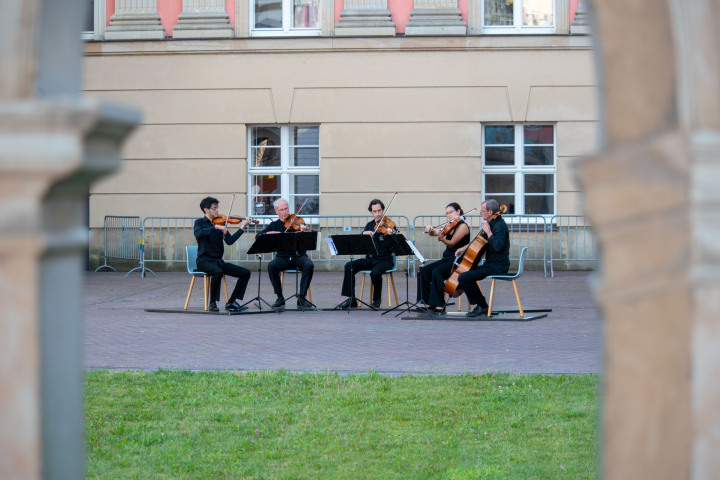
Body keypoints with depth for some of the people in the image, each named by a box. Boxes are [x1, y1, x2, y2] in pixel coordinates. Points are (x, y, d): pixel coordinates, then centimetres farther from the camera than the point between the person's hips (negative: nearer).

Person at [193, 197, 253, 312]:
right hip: (204, 260, -6)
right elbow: (198, 234, -24)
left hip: (218, 260, 6)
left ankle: (231, 302, -3)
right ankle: (212, 303, -22)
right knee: (218, 272, -38)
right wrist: (215, 227, -30)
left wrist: (242, 228, -10)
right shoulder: (200, 222, 0)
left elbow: (229, 241, -1)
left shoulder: (220, 223, 13)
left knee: (245, 273, -8)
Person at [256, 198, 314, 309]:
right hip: (283, 258, 1)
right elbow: (259, 236, 2)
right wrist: (270, 233, -17)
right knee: (271, 266, -30)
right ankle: (280, 297, -17)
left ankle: (302, 297, -21)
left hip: (299, 256, -1)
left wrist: (304, 230, -30)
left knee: (309, 265, -32)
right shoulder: (274, 225, 11)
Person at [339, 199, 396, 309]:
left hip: (384, 260, -5)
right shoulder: (370, 225, 13)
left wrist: (391, 235, -37)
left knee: (375, 273, -35)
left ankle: (377, 300, -8)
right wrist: (364, 233, -17)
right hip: (370, 259, 5)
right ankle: (351, 300, -16)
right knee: (349, 266, -18)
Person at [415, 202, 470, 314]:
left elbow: (451, 243, -17)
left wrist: (442, 238, -36)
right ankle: (428, 304, -13)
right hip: (447, 259, 9)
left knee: (437, 272, -32)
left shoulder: (462, 226, -8)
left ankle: (439, 305, -27)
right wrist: (430, 231, -8)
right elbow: (434, 233, 15)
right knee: (423, 272, -11)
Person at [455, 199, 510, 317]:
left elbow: (498, 246, -32)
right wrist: (464, 248, 18)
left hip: (498, 266, -11)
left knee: (463, 277, -18)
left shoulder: (500, 225, -17)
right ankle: (480, 305, 18)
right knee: (467, 273, 23)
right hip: (491, 264, 11)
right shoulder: (492, 223, 14)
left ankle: (482, 306, -6)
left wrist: (488, 231, -23)